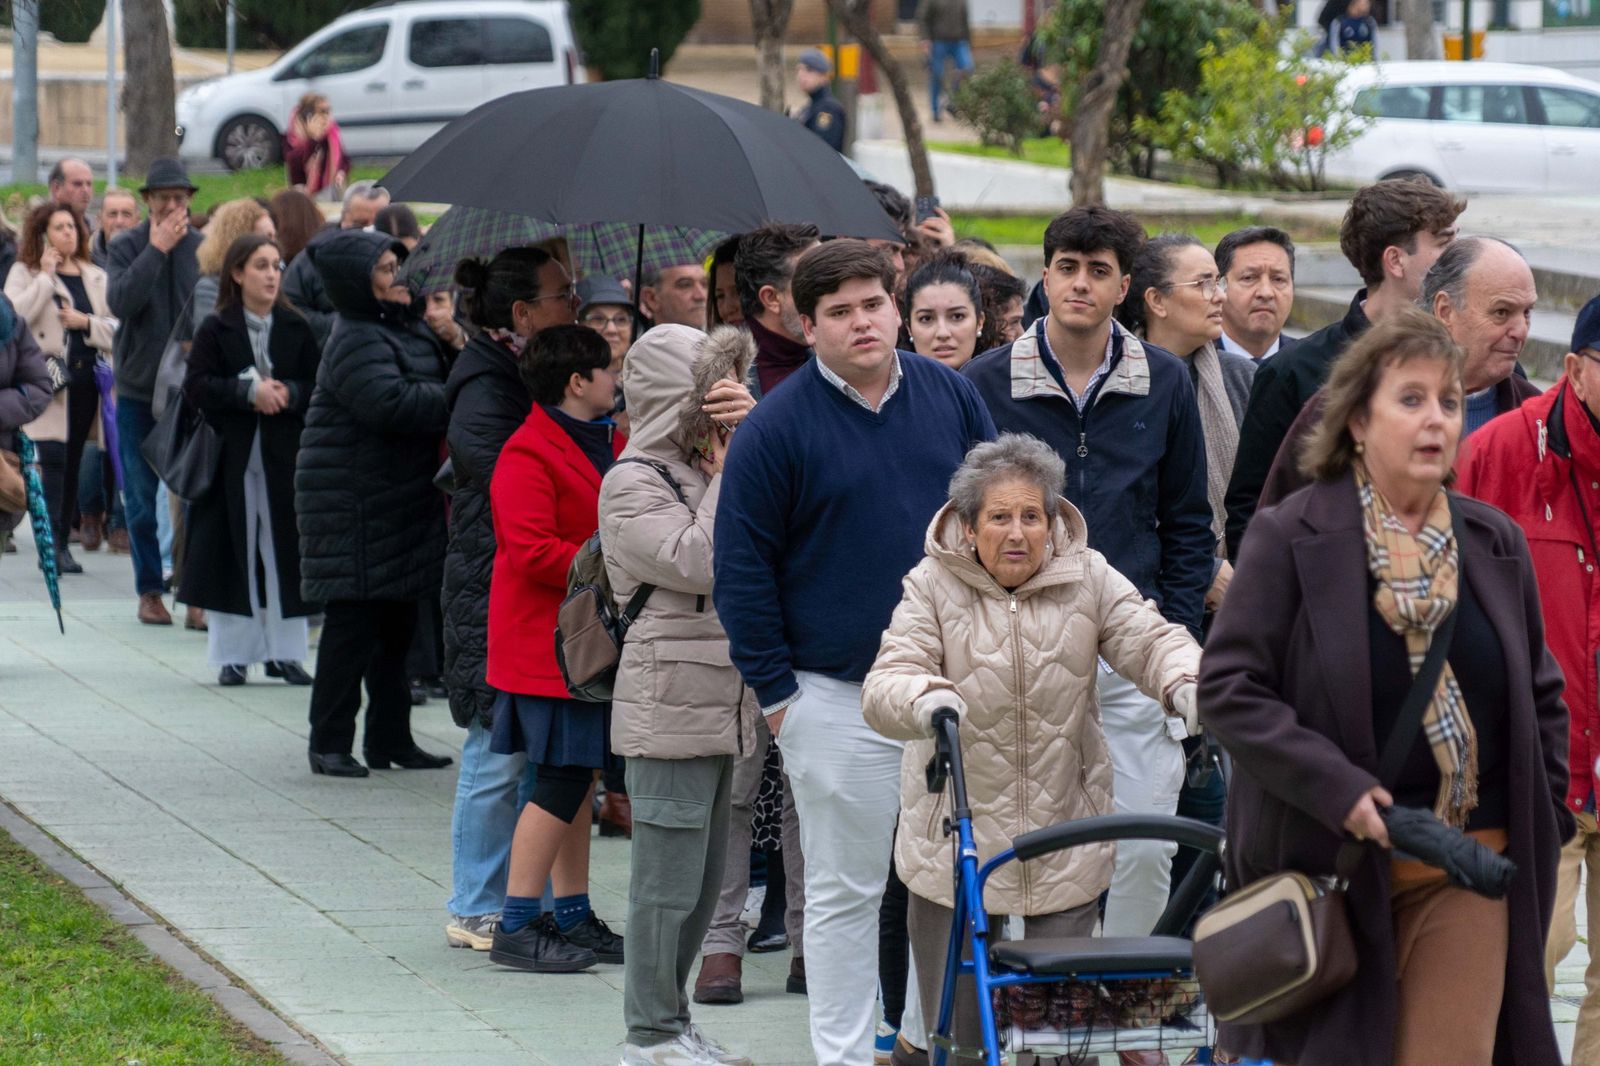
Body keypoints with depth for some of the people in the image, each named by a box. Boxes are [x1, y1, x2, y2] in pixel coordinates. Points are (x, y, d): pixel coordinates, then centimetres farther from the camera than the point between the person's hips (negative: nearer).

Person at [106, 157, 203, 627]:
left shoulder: (204, 248, 0)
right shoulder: (126, 247, -2)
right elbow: (120, 302, -18)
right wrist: (157, 249, -20)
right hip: (138, 389, 0)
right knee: (141, 497, 4)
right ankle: (149, 590, 13)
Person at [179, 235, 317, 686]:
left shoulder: (297, 329, 8)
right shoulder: (215, 329, 2)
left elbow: (320, 385, 6)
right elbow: (196, 385, -7)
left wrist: (289, 393, -14)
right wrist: (249, 391, -17)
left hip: (285, 456, 2)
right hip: (232, 458, -2)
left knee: (284, 554, 1)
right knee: (235, 555, -1)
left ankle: (284, 652, 9)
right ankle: (234, 653, 6)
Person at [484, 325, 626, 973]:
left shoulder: (606, 445, 16)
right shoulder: (528, 457, -14)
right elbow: (532, 553, -23)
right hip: (547, 646, -9)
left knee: (578, 779, 13)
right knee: (562, 780, -10)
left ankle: (573, 917, 19)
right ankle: (516, 927, -7)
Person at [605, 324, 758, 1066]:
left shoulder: (709, 468, 17)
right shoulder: (633, 483, -8)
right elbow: (696, 561, -20)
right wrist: (732, 470, -12)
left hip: (720, 705, 9)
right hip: (668, 709, -9)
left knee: (705, 879, 14)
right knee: (669, 883, -6)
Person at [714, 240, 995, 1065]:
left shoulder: (951, 397, 5)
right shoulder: (777, 426, -6)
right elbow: (741, 566, -4)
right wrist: (775, 692, -5)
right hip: (837, 698, -3)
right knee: (845, 889, 2)